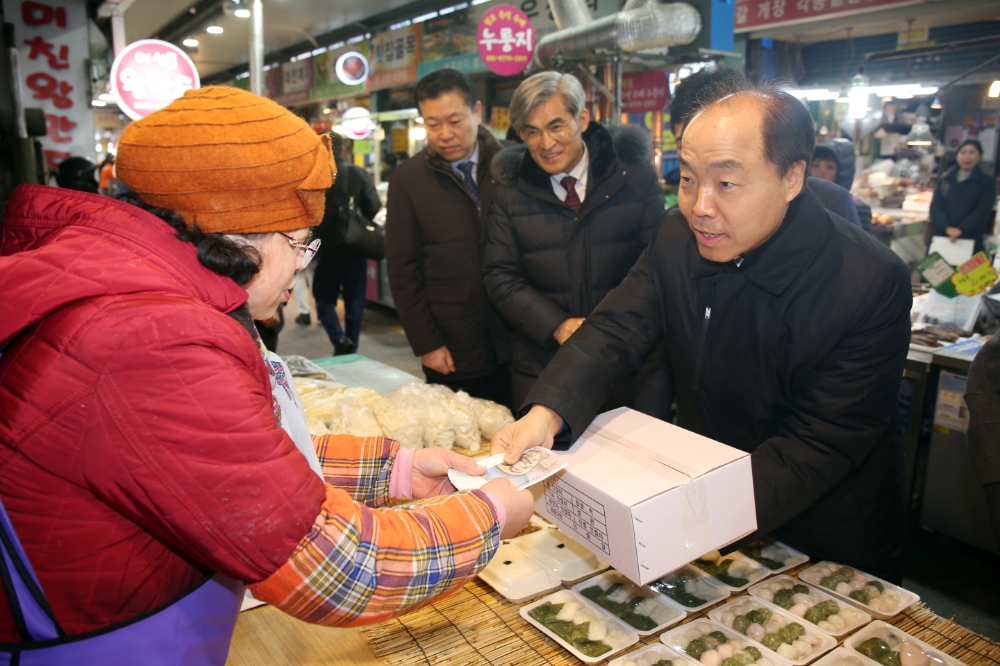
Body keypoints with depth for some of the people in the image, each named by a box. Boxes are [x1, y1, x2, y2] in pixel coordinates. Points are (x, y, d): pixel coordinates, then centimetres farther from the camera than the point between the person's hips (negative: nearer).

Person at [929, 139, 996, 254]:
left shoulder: (987, 182, 6)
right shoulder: (944, 180, 13)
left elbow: (982, 212, -5)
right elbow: (935, 207, 2)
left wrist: (961, 230, -20)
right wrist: (947, 228, -16)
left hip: (970, 240, -2)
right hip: (940, 237, 2)